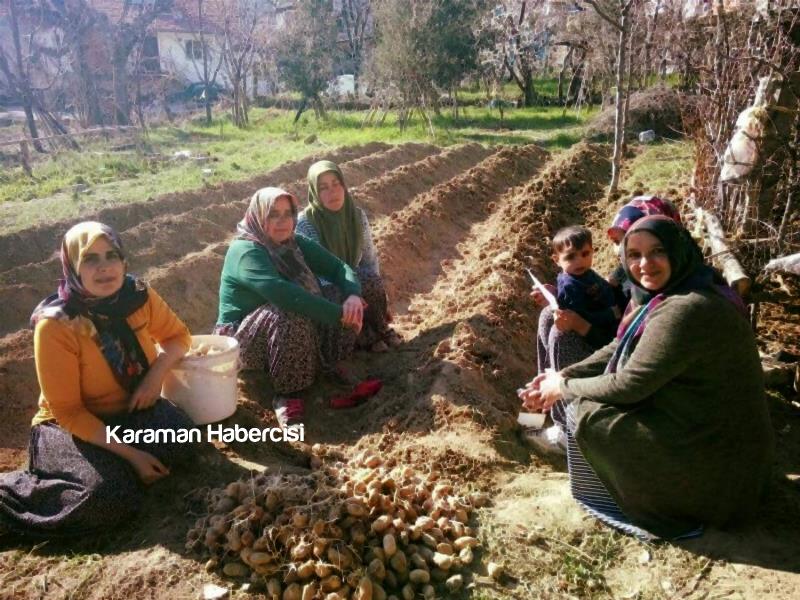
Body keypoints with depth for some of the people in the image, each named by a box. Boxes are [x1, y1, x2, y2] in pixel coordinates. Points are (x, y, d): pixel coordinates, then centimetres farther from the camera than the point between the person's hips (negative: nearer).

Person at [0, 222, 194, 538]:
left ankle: (109, 466, -2)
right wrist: (130, 454, -24)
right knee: (107, 497, -29)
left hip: (131, 410, 4)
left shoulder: (138, 295, -12)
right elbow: (66, 410, -19)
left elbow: (178, 336, 6)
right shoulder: (55, 325, -23)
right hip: (72, 425, -4)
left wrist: (157, 371, -17)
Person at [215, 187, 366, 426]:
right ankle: (285, 393, -20)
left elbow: (338, 267, -7)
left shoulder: (296, 243, 1)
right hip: (245, 340, -7)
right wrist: (338, 313, -38)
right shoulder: (245, 252, -22)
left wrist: (353, 296, -29)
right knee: (291, 316, -37)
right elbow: (281, 292, -38)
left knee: (343, 300, -11)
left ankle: (330, 367, 1)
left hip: (298, 334, 7)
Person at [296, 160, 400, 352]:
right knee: (340, 295, -34)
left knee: (374, 284, -28)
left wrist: (378, 298, -9)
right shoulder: (305, 222, -19)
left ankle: (379, 328, -2)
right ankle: (365, 334, -6)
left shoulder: (358, 216, -6)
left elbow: (370, 258, 0)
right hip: (323, 289, -3)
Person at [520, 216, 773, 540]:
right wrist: (562, 376, -1)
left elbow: (627, 385, -26)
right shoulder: (668, 294, 3)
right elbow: (619, 349, 9)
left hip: (710, 459, -9)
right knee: (584, 392, 10)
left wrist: (564, 388, -11)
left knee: (586, 413, -12)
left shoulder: (685, 310, -29)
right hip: (701, 430, 10)